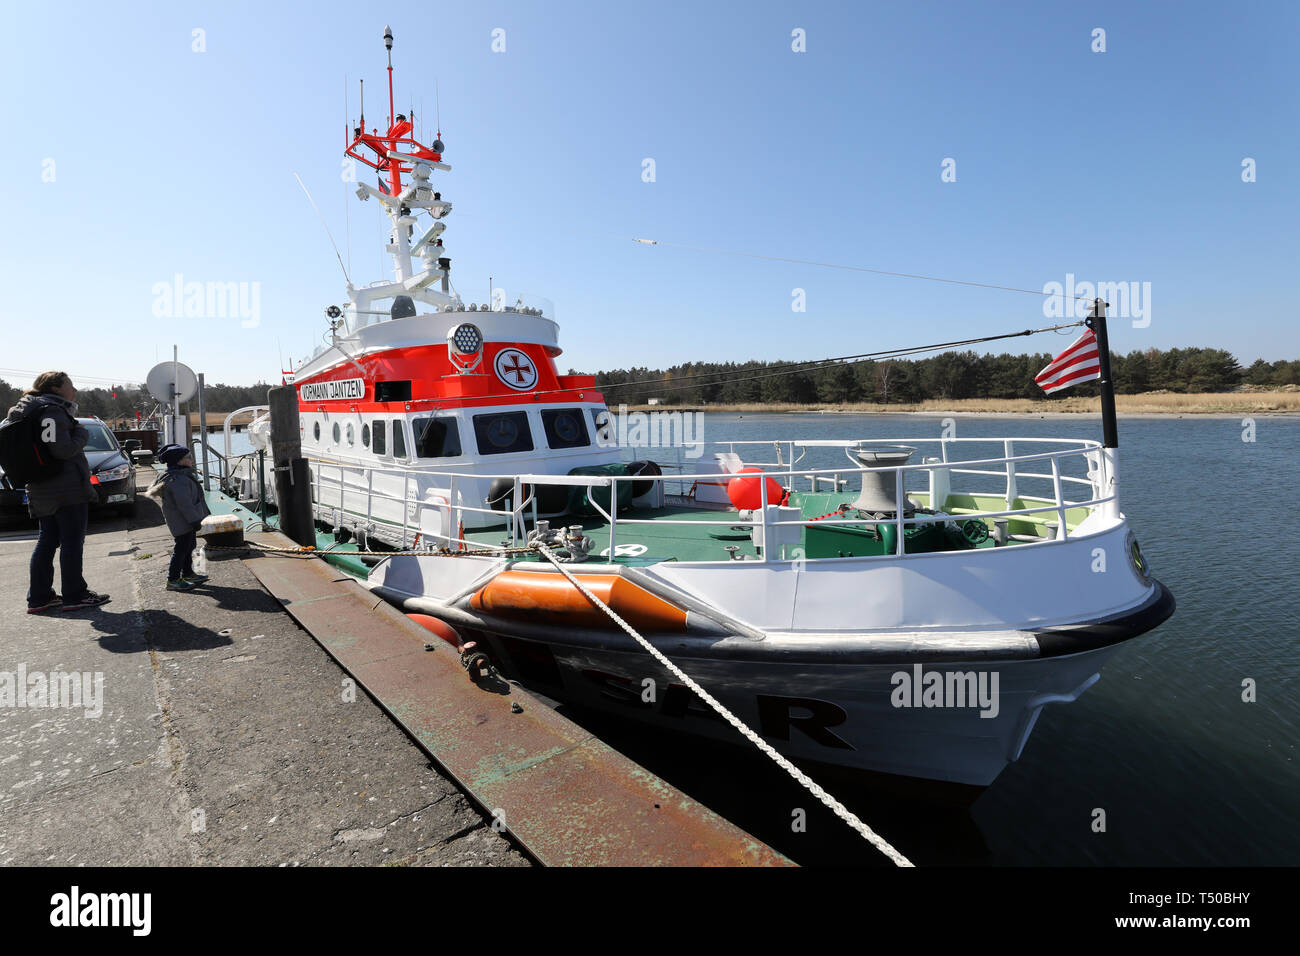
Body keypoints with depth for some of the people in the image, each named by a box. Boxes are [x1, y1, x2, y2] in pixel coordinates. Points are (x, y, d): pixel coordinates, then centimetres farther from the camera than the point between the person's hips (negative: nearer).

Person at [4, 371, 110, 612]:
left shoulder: (34, 410, 16)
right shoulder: (53, 411, -13)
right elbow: (62, 449, -22)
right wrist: (82, 434, -5)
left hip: (43, 491, 9)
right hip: (68, 489, -9)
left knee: (47, 541, 14)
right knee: (72, 542, -2)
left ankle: (38, 597, 18)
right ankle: (74, 596, 3)